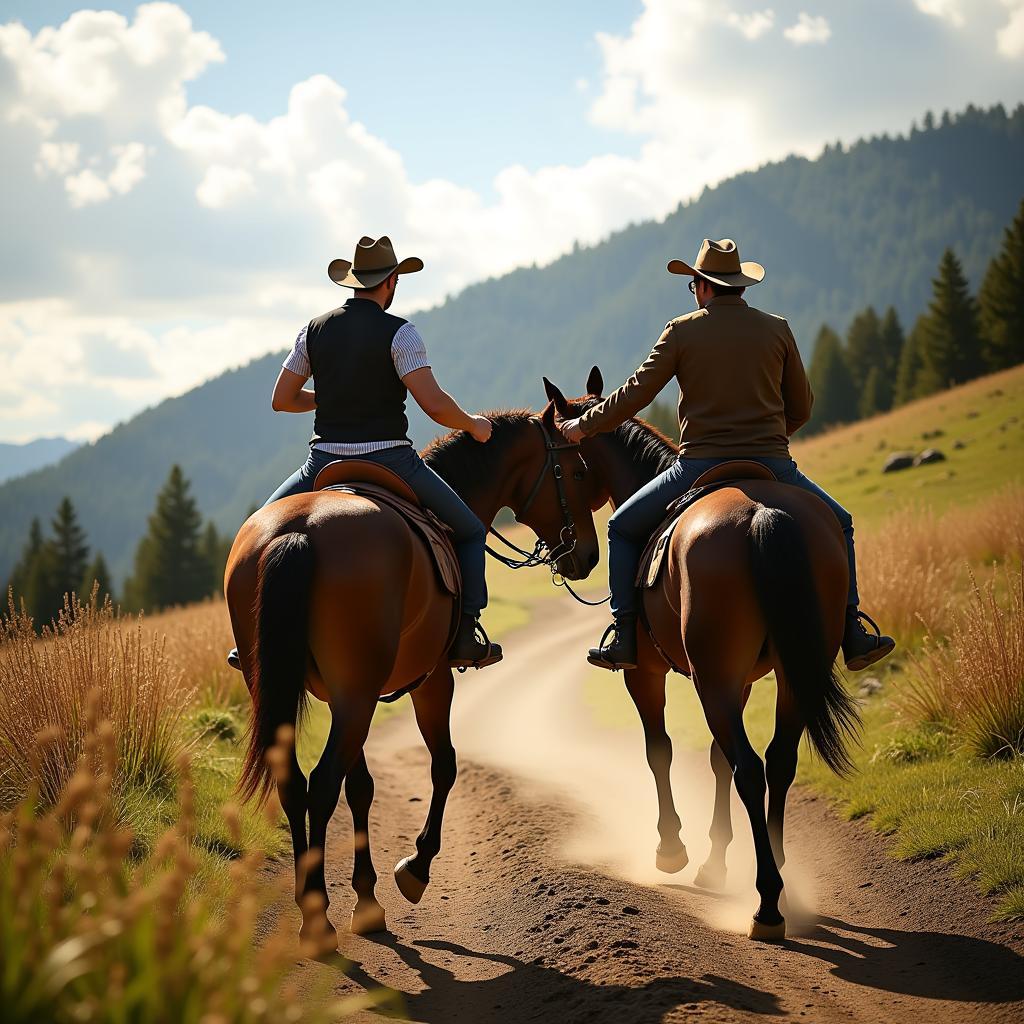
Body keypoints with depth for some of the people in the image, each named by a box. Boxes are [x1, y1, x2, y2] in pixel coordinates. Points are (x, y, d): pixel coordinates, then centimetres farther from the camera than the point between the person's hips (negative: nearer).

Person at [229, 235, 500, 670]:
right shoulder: (398, 332, -8)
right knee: (469, 529, 16)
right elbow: (434, 404, -16)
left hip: (325, 462, 3)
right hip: (390, 461, -3)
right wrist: (472, 425, 2)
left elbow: (282, 399, 11)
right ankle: (465, 636, 4)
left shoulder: (316, 329, 6)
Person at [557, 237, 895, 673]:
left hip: (700, 466, -1)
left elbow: (634, 395, 2)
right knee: (838, 524, 24)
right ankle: (851, 633, 13)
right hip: (774, 465, 2)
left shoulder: (682, 331, 0)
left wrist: (584, 426, 16)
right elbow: (801, 409, 11)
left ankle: (625, 639, 9)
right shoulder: (777, 330, 6)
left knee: (624, 527, 18)